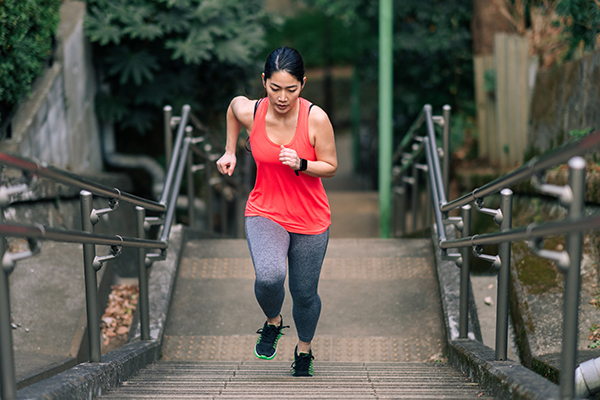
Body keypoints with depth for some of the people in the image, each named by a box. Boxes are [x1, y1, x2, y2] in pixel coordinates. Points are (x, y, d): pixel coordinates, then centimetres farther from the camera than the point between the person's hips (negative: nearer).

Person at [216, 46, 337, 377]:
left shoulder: (316, 119, -18)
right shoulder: (248, 112, -14)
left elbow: (330, 166, -8)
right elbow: (233, 106, 11)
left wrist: (300, 164, -26)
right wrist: (230, 151, 11)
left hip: (310, 219, 0)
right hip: (265, 213, 0)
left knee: (305, 294, 12)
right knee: (269, 276, -27)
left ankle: (304, 350, 43)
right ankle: (272, 322, 8)